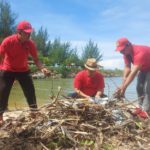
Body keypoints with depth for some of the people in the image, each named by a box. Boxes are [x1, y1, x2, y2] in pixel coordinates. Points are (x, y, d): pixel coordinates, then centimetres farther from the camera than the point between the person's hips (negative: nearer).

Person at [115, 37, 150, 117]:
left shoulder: (139, 52, -41)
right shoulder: (126, 53, -14)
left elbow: (134, 72, -45)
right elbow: (127, 68, -18)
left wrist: (124, 87, -46)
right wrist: (123, 85, -28)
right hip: (143, 68, 8)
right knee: (139, 87, 6)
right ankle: (141, 107, 14)